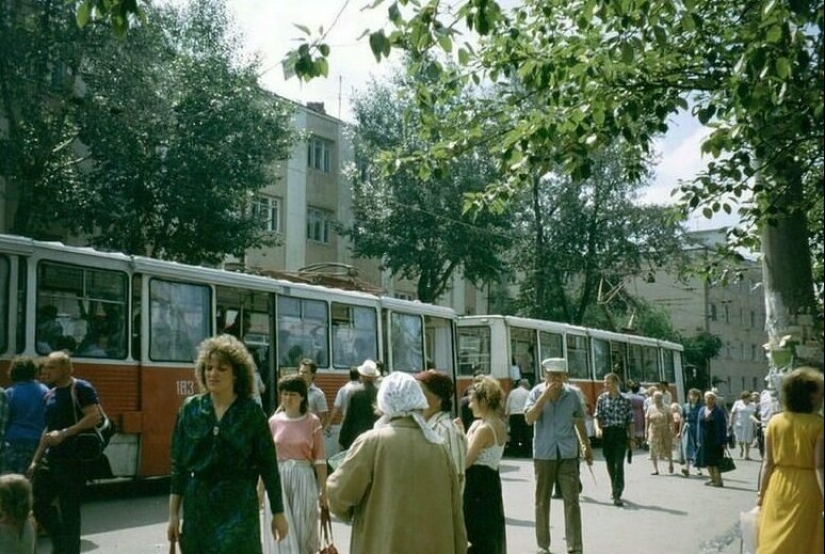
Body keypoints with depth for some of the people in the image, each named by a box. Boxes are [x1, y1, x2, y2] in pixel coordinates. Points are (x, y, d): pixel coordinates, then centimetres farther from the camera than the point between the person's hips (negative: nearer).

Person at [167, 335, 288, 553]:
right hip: (197, 506, 3)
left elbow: (269, 465, -1)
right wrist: (173, 514, 4)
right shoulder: (190, 409, 3)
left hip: (239, 507, -3)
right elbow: (178, 466, 6)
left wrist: (278, 513, 0)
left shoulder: (251, 412, -4)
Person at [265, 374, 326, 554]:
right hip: (278, 478, 1)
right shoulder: (274, 421, 3)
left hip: (304, 478, -1)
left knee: (302, 531, 7)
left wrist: (323, 489, -2)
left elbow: (320, 459, -1)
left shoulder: (312, 421, -3)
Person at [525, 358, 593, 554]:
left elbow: (579, 422, 13)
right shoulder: (536, 393, -3)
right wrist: (545, 395, -21)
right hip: (543, 454, -1)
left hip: (568, 454, 1)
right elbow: (529, 418, -17)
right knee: (542, 502, 7)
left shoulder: (571, 395, 2)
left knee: (572, 500, -2)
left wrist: (587, 446, 17)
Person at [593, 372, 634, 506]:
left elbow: (630, 421, 5)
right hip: (606, 433, 3)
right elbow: (597, 416, 3)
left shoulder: (625, 401, 1)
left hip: (620, 433, -3)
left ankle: (617, 495, -15)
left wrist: (631, 438, 2)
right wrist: (597, 428, -17)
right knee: (610, 464, 11)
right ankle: (614, 489, 30)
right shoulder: (601, 399, 6)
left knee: (619, 464, -12)